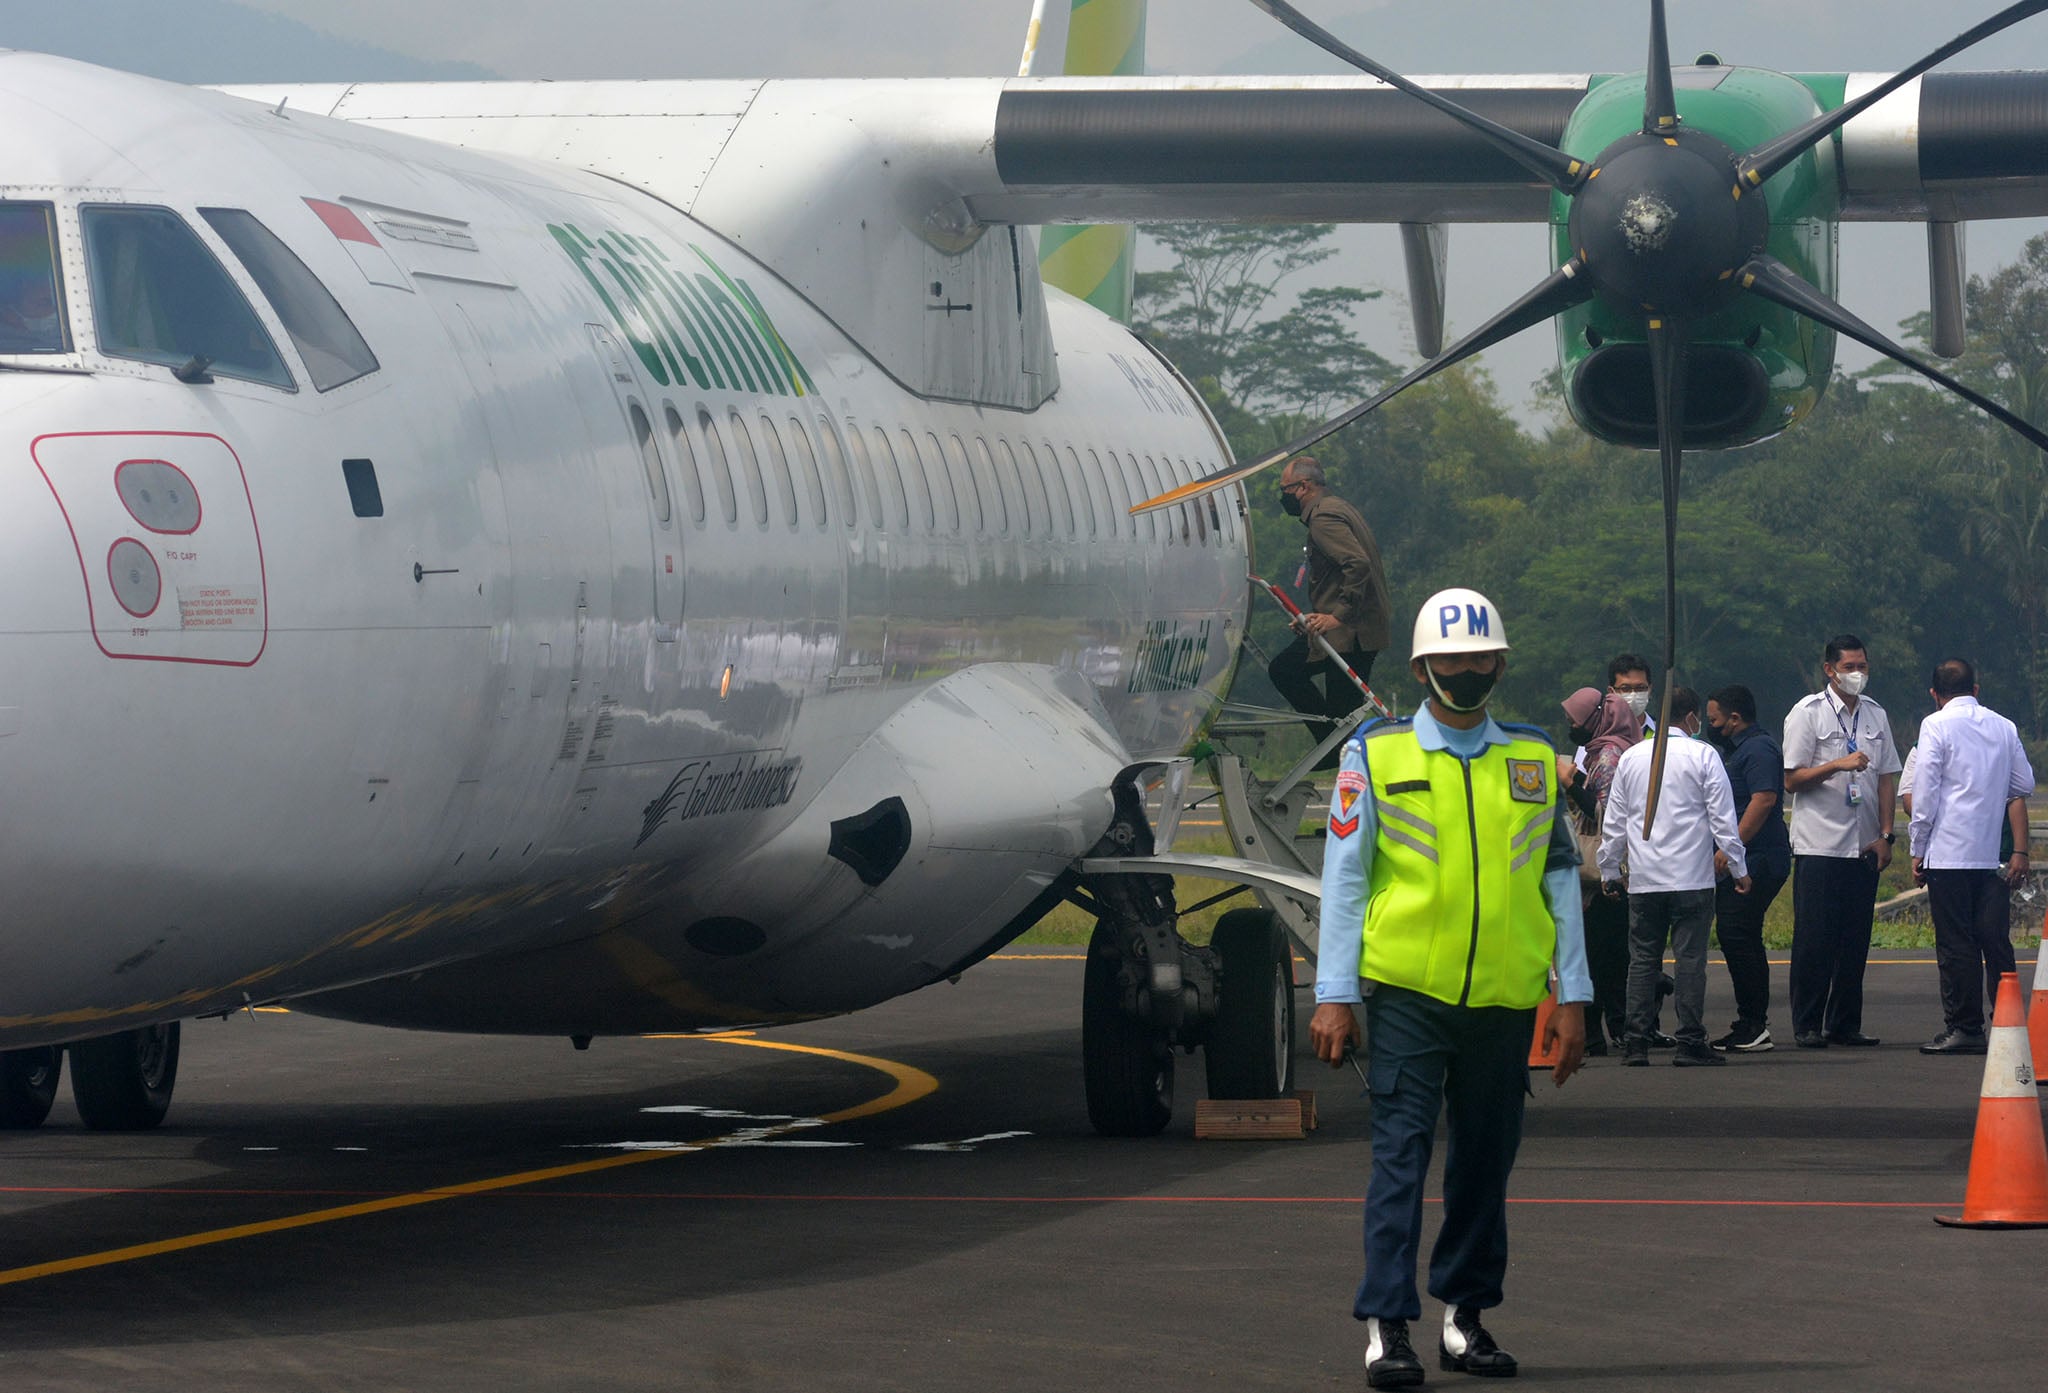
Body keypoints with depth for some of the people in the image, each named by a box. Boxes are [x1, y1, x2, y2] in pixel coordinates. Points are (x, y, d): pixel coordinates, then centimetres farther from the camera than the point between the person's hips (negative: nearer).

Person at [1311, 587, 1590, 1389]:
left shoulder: (1535, 761, 10)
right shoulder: (1376, 756, 2)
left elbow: (1561, 879, 12)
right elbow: (1344, 878, 2)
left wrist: (1572, 996, 8)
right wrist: (1334, 995, -3)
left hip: (1504, 998, 3)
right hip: (1406, 993, -3)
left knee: (1486, 1161, 8)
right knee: (1400, 1154, -6)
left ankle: (1463, 1315, 20)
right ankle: (1386, 1326, -5)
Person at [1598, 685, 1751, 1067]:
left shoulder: (1631, 757, 9)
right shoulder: (1702, 756, -3)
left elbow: (1614, 821, 13)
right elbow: (1723, 820, -4)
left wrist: (1608, 871, 22)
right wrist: (1739, 869, 3)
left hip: (1643, 879, 3)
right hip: (1692, 878, -3)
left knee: (1642, 959, 7)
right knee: (1690, 959, -2)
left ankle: (1636, 1043, 3)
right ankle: (1690, 1043, -4)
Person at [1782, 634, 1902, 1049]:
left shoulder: (1875, 715, 12)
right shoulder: (1807, 714, -3)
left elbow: (1886, 777, 15)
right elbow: (1792, 780, -6)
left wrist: (1885, 835, 6)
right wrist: (1837, 765, -20)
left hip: (1864, 846, 5)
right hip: (1819, 844, -5)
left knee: (1855, 938, 5)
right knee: (1814, 938, -5)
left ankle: (1845, 1024, 11)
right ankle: (1806, 1026, -1)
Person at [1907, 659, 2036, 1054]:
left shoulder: (1936, 726, -3)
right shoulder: (2004, 728, 11)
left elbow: (1925, 794, -6)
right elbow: (2021, 789, 13)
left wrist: (1917, 851, 0)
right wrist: (2020, 851, 22)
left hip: (1948, 854, -4)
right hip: (1993, 856, 4)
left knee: (1956, 946, -2)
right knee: (1996, 941, 5)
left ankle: (1964, 1029, -2)